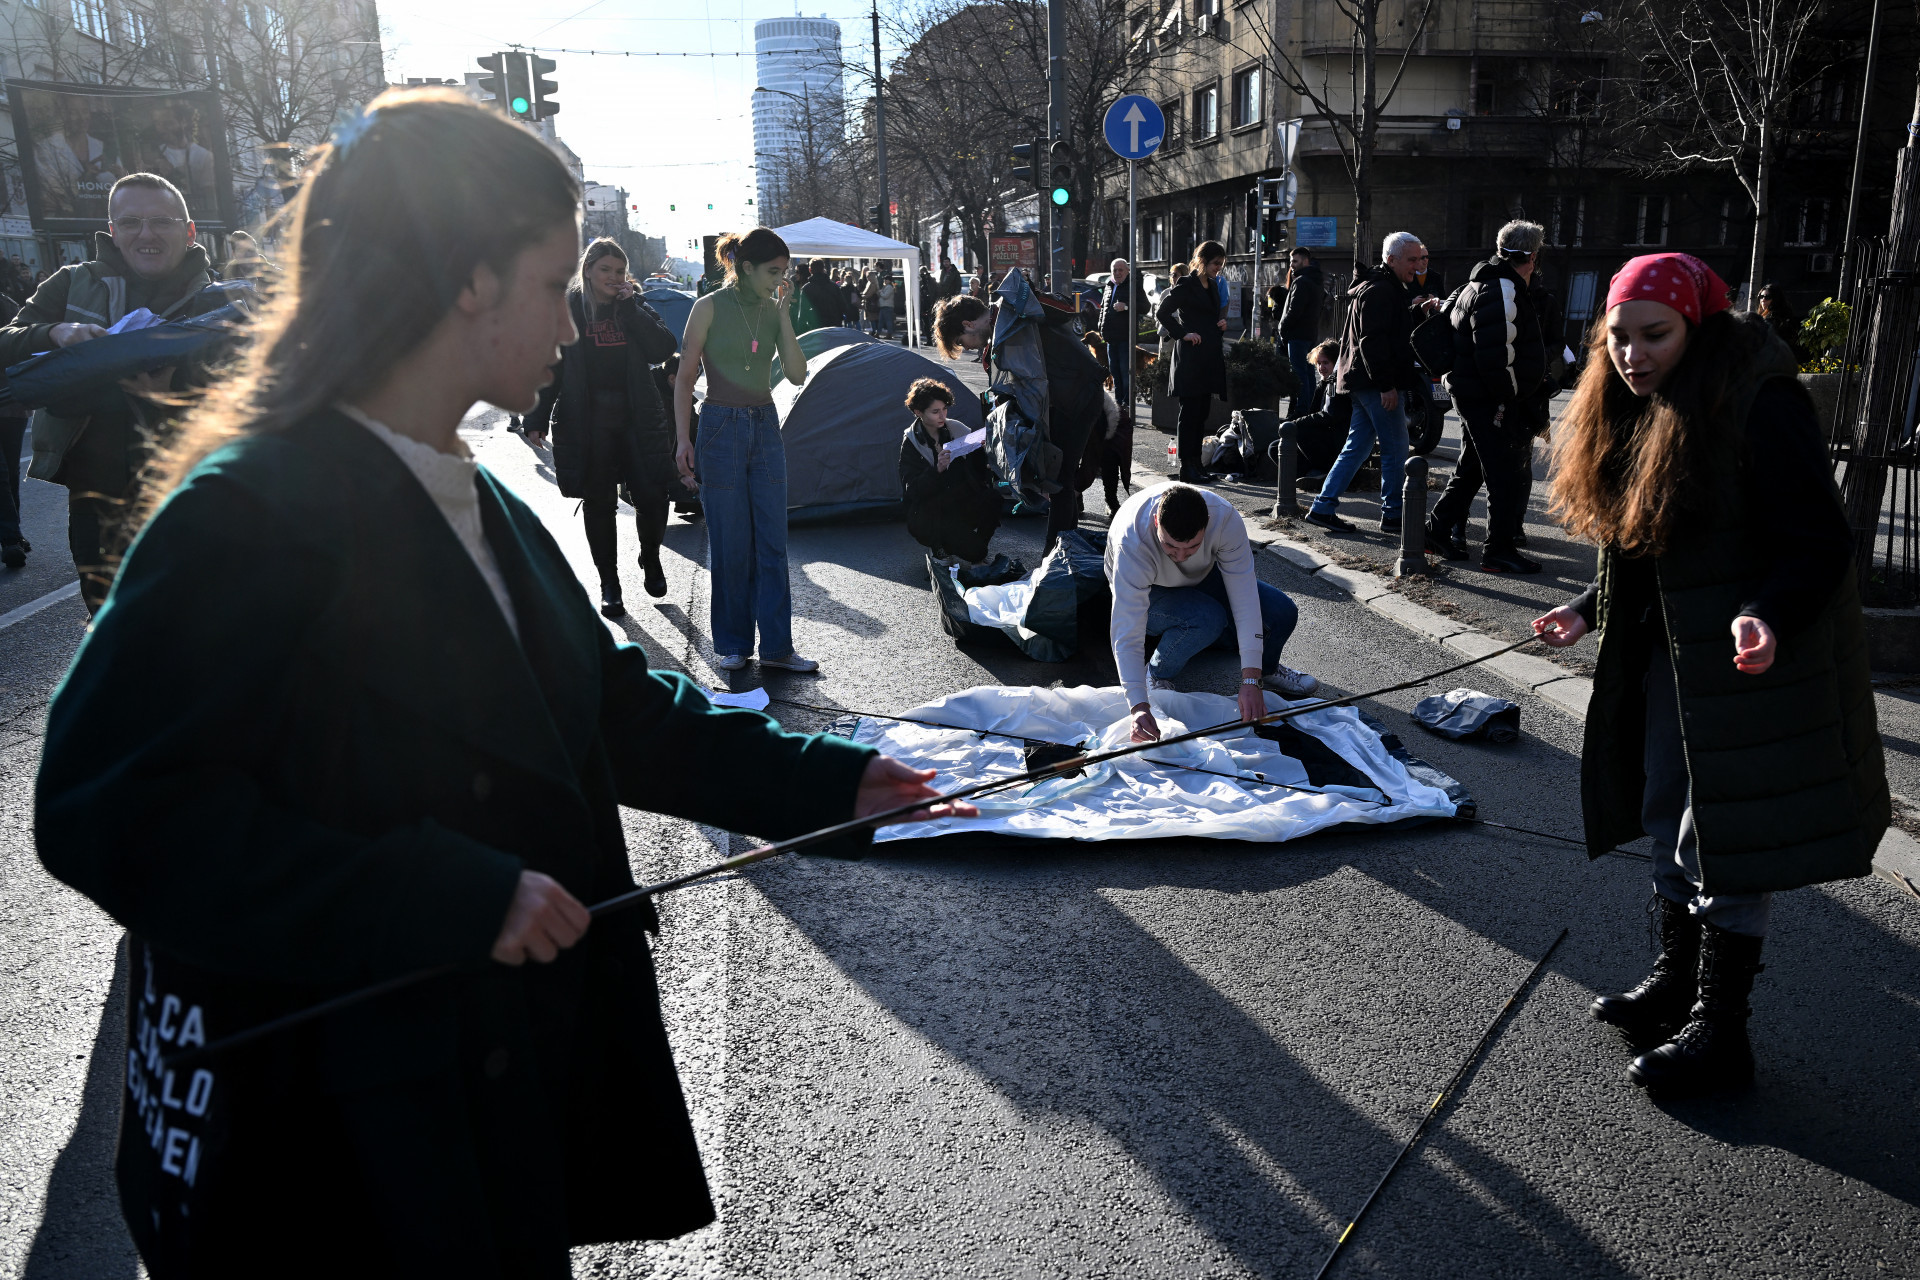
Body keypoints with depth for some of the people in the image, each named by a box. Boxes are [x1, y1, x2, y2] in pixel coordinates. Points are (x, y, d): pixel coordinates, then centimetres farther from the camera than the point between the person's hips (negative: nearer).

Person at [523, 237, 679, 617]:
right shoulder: (568, 309, 1)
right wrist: (537, 419, -5)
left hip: (637, 417, 2)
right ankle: (609, 585, 18)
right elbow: (549, 367, 1)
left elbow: (663, 349, -8)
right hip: (587, 421, -1)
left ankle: (650, 558, 26)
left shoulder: (637, 307, 7)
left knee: (652, 495, -4)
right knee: (599, 503, 5)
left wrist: (630, 309, -12)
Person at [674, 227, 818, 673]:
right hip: (721, 429, -5)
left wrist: (783, 314, -7)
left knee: (772, 543, 4)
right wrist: (683, 440, -9)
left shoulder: (773, 309, 6)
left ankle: (776, 646, 10)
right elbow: (685, 378, -4)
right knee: (730, 545, 1)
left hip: (765, 427, 5)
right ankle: (731, 644, 15)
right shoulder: (710, 308, -7)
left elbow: (797, 374, -2)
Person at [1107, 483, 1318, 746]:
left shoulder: (1225, 517, -34)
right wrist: (1139, 707, -52)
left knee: (1282, 612, -16)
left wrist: (1251, 681, -37)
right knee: (1206, 618, -36)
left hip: (1201, 577, 4)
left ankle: (1267, 669, 16)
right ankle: (1157, 674, -8)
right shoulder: (1132, 541, -41)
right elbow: (1127, 631, -43)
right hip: (1147, 592, -3)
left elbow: (1244, 599, -33)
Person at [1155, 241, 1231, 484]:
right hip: (1190, 357, -8)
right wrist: (1183, 334, -15)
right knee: (1190, 413, -7)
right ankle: (1186, 467, -4)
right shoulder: (1186, 285, -7)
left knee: (1202, 413, 9)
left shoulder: (1212, 286, 17)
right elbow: (1162, 313, -12)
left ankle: (1196, 463, 15)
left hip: (1209, 358, 8)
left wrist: (1221, 324, 9)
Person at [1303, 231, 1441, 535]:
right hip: (1376, 383, -11)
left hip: (1365, 382, 11)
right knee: (1396, 448, -3)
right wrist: (1386, 385, -25)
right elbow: (1373, 340, -22)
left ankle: (1323, 507, 11)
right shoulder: (1379, 290, -15)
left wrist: (1419, 310, 16)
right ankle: (1393, 515, 4)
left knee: (1357, 446, 11)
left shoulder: (1386, 287, 19)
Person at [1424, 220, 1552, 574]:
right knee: (1510, 475, -3)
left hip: (1471, 394, 11)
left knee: (1473, 468, 20)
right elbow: (1495, 353, -25)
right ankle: (1499, 550, 3)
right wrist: (1509, 397, -17)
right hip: (1491, 400, -11)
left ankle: (1438, 530, 26)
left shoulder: (1480, 285, 16)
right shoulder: (1502, 290, -17)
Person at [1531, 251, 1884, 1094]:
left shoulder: (1760, 408, -19)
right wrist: (1589, 612, 12)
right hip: (1668, 655, 9)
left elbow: (1821, 544, -21)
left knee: (1728, 842, -2)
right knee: (1667, 818, 16)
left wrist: (1767, 616, -36)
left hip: (1755, 656, -8)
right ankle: (1677, 980, 33)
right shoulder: (1635, 415, 8)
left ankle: (1720, 1029, 11)